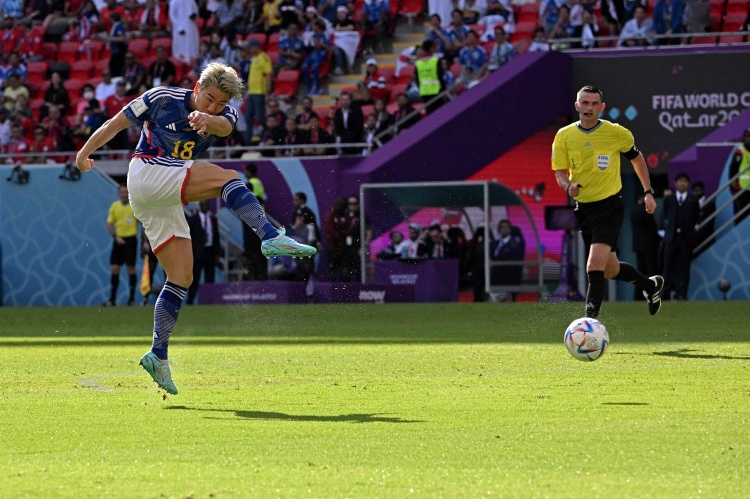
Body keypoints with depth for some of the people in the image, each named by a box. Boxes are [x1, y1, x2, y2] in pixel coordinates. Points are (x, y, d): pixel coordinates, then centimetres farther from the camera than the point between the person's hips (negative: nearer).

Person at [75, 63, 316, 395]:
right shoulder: (162, 99, -3)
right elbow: (117, 123, 6)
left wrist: (207, 120, -43)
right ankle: (270, 238, -40)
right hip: (147, 171, -6)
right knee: (227, 178, -22)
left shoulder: (223, 115, 6)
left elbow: (225, 127, -20)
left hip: (167, 202, 6)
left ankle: (158, 355, 5)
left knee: (181, 279, 1)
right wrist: (85, 153, 6)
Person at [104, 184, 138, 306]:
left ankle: (132, 298, 5)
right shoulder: (114, 206, 7)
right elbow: (109, 224, 8)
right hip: (119, 240, 3)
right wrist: (116, 237, -7)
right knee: (114, 269, -2)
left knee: (131, 269, -2)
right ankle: (112, 299, 1)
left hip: (131, 239, -3)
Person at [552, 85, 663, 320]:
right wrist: (568, 186, -19)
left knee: (594, 266, -21)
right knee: (610, 269, 15)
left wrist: (648, 192, 8)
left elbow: (637, 159, 11)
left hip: (609, 206, -4)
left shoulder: (617, 133, -6)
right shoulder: (564, 136, 0)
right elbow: (560, 172, 3)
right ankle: (651, 285, 41)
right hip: (583, 209, 4)